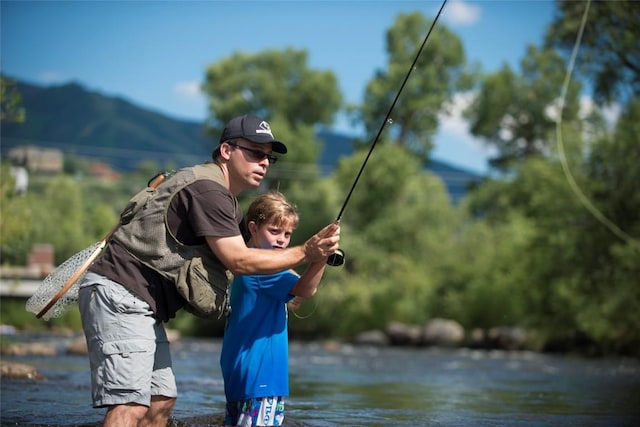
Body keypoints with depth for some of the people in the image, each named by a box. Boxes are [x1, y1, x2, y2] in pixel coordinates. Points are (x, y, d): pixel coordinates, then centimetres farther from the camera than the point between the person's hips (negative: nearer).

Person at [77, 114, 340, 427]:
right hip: (119, 294, -11)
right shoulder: (207, 189, -14)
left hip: (141, 304, 11)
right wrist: (305, 253, -15)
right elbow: (238, 261, -17)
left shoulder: (230, 204, 21)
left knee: (162, 399, 13)